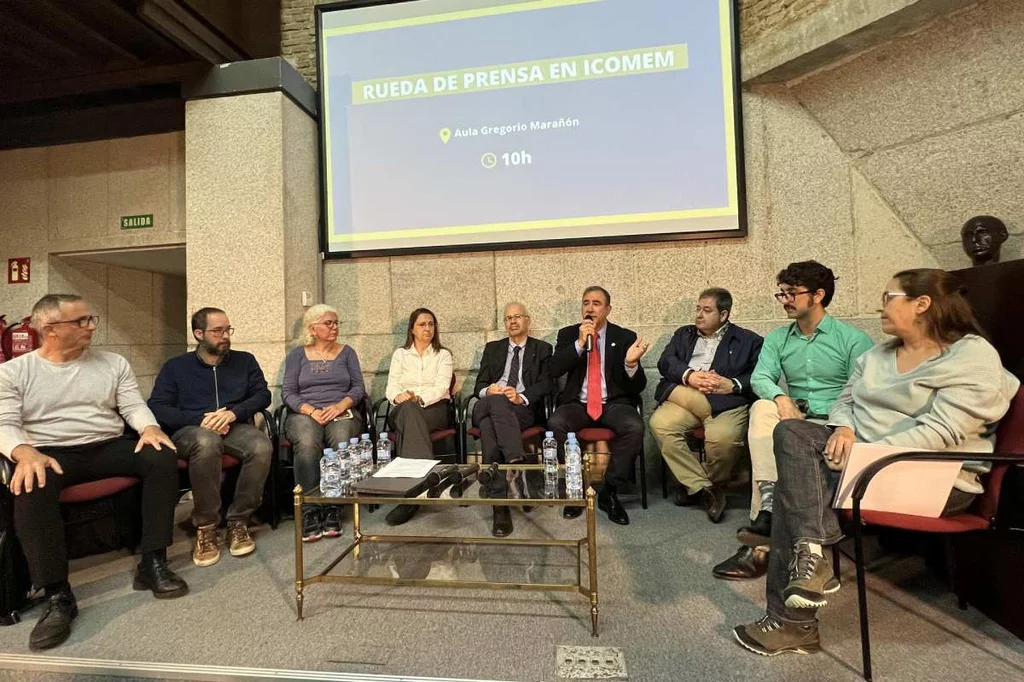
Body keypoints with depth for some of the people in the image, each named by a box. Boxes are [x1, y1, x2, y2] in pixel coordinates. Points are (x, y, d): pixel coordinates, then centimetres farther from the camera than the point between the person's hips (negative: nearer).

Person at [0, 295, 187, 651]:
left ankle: (152, 563, -20)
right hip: (49, 453, -2)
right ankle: (58, 595, -26)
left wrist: (150, 427, -18)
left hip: (109, 447, 2)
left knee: (163, 456, -26)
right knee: (30, 486, -36)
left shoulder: (113, 363, 11)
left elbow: (134, 406, 5)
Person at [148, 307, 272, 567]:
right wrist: (200, 419, -15)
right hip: (190, 431, -1)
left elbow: (263, 394, 6)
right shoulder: (175, 367, 12)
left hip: (234, 427, 2)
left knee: (262, 447, -34)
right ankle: (205, 526, -23)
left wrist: (234, 413, -13)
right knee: (208, 442, -39)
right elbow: (157, 408, 0)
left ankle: (238, 521, -16)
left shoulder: (244, 361, 16)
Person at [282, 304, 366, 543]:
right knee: (307, 443, -35)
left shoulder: (346, 352, 15)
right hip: (305, 413, 0)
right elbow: (287, 392, 5)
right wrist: (311, 410, -13)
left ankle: (332, 508, -26)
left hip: (342, 412, 0)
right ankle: (309, 510, -28)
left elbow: (358, 387, 7)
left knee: (342, 441, -35)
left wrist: (341, 405, -12)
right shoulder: (297, 354, 13)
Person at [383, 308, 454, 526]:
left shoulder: (443, 355, 12)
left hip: (435, 408, -1)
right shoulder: (400, 354, 18)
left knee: (410, 410, -36)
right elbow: (391, 387, 7)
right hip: (404, 411, 2)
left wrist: (418, 398, -23)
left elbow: (441, 388, -3)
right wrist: (399, 396, -18)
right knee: (408, 408, -37)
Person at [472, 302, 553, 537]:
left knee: (490, 424, -36)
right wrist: (488, 390, -9)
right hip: (488, 405, 2)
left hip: (524, 409, -2)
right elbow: (479, 385, 16)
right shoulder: (492, 348, 25)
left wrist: (521, 397, -16)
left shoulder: (542, 349, 18)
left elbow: (545, 384, 4)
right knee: (496, 400, -37)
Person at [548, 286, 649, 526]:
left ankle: (609, 492, -10)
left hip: (614, 403, 0)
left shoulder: (625, 337, 5)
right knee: (555, 424, -31)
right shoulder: (568, 334, 8)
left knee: (635, 427, -30)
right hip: (577, 403, 0)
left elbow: (637, 387, 2)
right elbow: (553, 370, -6)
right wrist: (580, 343, -15)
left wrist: (631, 363, -21)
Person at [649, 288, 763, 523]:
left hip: (727, 402, -2)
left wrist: (733, 384, -13)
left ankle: (694, 484, -2)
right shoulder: (683, 334, 27)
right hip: (685, 399, 3)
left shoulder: (748, 340, 19)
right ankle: (704, 488, -13)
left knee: (723, 438, -33)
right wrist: (688, 375, -10)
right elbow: (665, 362, 9)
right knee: (660, 424, -28)